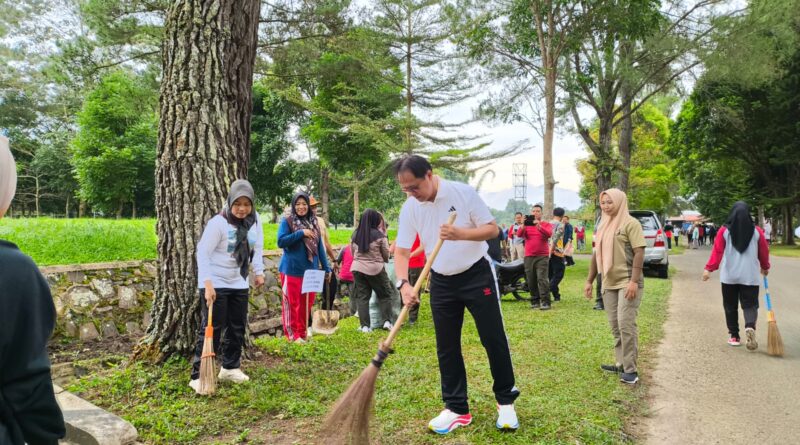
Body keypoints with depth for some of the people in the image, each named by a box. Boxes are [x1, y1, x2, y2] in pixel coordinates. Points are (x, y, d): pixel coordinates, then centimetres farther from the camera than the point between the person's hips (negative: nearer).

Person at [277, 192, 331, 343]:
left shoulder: (314, 223, 10)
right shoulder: (287, 221, -5)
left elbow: (320, 247, 13)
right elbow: (280, 241, -16)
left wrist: (326, 268, 12)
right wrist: (301, 233, -20)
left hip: (311, 270, 5)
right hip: (292, 270, -5)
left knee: (307, 303, 11)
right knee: (292, 303, 1)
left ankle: (303, 331, 24)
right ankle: (292, 334, 12)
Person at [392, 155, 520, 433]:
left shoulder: (463, 193, -14)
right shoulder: (409, 209, -5)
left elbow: (492, 229, -11)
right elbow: (401, 251, -4)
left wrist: (460, 234, -29)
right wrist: (403, 283, -21)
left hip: (477, 275, -3)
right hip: (441, 282, 4)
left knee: (494, 339, 1)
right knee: (446, 347, 6)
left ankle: (506, 401, 18)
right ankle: (456, 409, 18)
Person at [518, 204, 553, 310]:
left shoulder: (546, 224, 6)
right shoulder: (527, 225, 12)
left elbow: (549, 234, -13)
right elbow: (519, 234, -5)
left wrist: (539, 226, -29)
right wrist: (523, 226, -24)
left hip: (542, 256, -3)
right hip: (529, 256, 3)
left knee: (542, 279, -12)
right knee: (531, 280, 4)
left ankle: (545, 302, -12)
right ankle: (535, 301, 11)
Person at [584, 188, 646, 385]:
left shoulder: (630, 223, -8)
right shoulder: (604, 226, 15)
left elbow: (639, 252, -14)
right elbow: (597, 254, 19)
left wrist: (634, 281, -22)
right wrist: (589, 281, 18)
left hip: (627, 283, -7)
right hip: (609, 283, 7)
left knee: (626, 324, -9)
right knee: (615, 325, 11)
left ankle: (630, 369, -1)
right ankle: (622, 363, 21)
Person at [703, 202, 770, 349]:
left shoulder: (724, 231, -3)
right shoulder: (757, 231, 1)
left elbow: (717, 251, -8)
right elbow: (764, 252, 8)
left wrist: (709, 269, -7)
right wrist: (765, 267, 25)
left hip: (729, 276, 0)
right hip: (750, 276, 0)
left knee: (730, 306, 11)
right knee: (750, 304, 3)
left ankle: (734, 336, 13)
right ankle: (750, 327, -24)